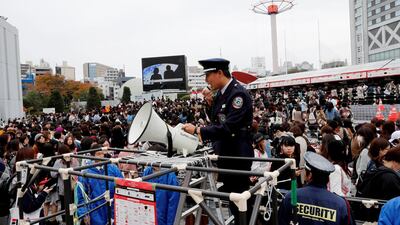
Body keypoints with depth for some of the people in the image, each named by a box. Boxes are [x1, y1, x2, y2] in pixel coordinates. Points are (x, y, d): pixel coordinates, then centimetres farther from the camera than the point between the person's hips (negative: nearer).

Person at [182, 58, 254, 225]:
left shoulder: (239, 93, -19)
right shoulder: (221, 93, 8)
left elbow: (227, 128, -27)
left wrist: (197, 130, -25)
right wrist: (210, 103, -1)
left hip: (238, 156, -9)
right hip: (224, 153, 9)